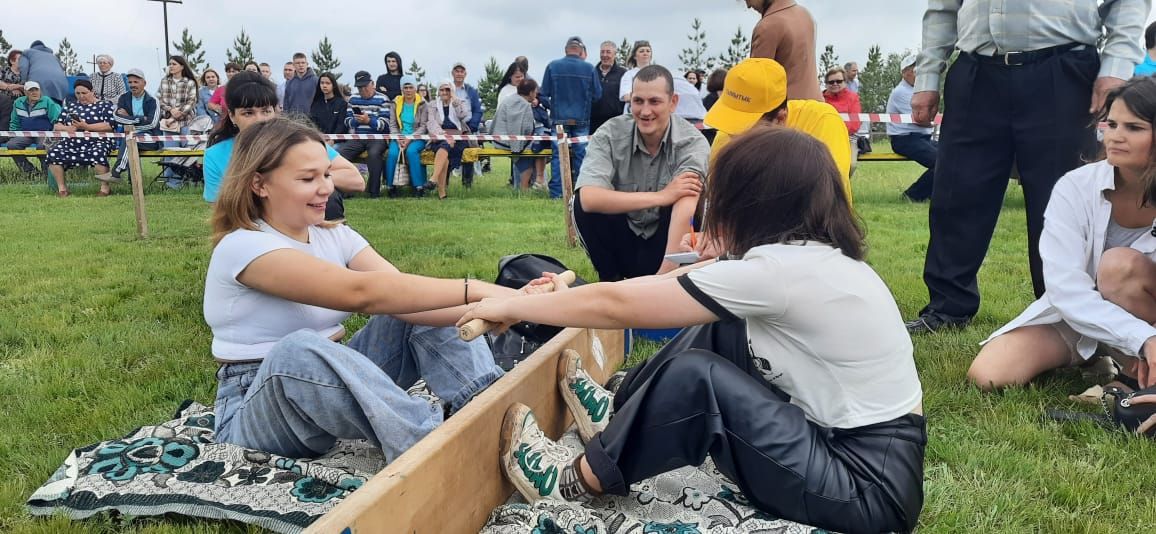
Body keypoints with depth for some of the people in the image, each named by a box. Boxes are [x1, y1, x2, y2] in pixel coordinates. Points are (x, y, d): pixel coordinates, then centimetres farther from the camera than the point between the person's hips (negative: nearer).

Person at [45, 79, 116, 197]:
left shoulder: (104, 106, 10)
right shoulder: (70, 106, 24)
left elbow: (109, 126, -6)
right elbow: (56, 126, 18)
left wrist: (86, 127, -15)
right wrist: (67, 128, -6)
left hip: (97, 142, -5)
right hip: (71, 143, 5)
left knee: (98, 153, -37)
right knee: (53, 153, -21)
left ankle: (104, 188, -26)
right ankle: (61, 188, -11)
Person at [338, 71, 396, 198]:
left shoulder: (382, 100, 1)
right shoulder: (353, 99, 15)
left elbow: (384, 125, -5)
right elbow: (347, 121, 14)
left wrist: (369, 120, -21)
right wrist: (356, 120, -9)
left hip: (377, 137, -4)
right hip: (357, 137, 4)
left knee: (373, 153, -37)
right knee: (339, 152, -22)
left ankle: (374, 190, -26)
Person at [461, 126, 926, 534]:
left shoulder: (779, 269, -23)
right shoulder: (816, 256, 4)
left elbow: (617, 307, -17)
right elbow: (691, 281, 13)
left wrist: (511, 306, -3)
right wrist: (573, 293, 16)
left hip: (869, 488, -9)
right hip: (852, 444, 9)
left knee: (695, 377, -19)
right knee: (717, 331, 7)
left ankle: (577, 481, 2)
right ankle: (620, 418, 24)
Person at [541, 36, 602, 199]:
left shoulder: (552, 66, -3)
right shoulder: (589, 68, -4)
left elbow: (543, 94, -1)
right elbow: (597, 95, 1)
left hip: (559, 118, 0)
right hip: (582, 119, 0)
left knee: (558, 155, 3)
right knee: (581, 155, 7)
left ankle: (556, 192, 1)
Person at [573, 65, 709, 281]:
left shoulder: (692, 142, -20)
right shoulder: (610, 134, -15)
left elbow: (684, 212, -33)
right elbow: (587, 198, -32)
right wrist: (661, 197, -32)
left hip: (666, 241, -2)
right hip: (622, 240, 2)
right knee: (584, 205, -24)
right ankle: (610, 279, -4)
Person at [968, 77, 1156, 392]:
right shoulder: (1075, 188, -16)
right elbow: (1064, 287, -24)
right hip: (1073, 317, 1)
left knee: (1122, 263, -32)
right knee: (987, 377, -19)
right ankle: (1090, 361, 7)